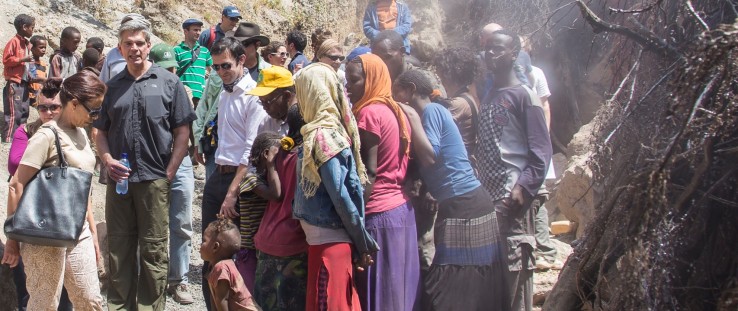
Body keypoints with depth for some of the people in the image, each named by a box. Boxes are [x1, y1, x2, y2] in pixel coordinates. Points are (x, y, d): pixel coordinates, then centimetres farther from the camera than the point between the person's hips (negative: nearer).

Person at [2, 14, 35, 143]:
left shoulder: (26, 43, 15)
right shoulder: (13, 42, -11)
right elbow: (6, 60, -15)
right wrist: (23, 59, -21)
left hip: (24, 83, 9)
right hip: (14, 83, -9)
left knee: (24, 112, 10)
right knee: (13, 113, -9)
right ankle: (8, 140, -6)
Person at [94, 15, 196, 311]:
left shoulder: (168, 82, 1)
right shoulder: (113, 86, 10)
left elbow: (182, 131, -1)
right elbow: (101, 131, 13)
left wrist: (169, 173, -7)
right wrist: (108, 160, -6)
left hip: (154, 179, -3)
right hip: (119, 178, 3)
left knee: (153, 249, 4)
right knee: (119, 247, 11)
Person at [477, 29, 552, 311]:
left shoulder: (523, 95, -4)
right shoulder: (488, 97, 19)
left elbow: (541, 150, -10)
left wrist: (524, 188, -20)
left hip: (512, 198, -7)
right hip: (486, 196, 7)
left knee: (514, 269, -6)